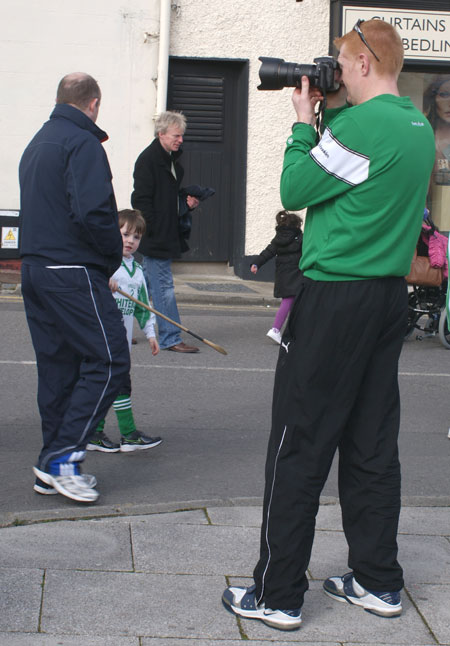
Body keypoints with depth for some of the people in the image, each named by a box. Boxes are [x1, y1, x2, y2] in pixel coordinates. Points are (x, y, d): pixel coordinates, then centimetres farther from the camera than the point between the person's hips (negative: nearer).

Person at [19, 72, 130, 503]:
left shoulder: (36, 144, 19)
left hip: (33, 269, 9)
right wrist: (113, 255, -6)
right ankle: (63, 456, -7)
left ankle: (52, 470, 16)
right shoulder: (83, 144, -11)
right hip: (73, 274, -9)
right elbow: (93, 212, -23)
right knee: (108, 360, -5)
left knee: (57, 366, 12)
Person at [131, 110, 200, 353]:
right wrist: (154, 231, -19)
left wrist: (188, 202, 8)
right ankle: (170, 338, -2)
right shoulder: (148, 159, -12)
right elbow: (141, 200, -16)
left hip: (166, 236, 10)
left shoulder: (172, 161, 16)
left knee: (147, 284, 14)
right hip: (155, 237, -10)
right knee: (164, 287, -6)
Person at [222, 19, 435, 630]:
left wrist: (305, 121, 1)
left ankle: (278, 595, 6)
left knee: (299, 447, -1)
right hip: (391, 295, 9)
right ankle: (378, 581, 22)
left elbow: (294, 191, -10)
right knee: (372, 445, 14)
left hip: (336, 298, -8)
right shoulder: (418, 127, 11)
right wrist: (331, 114, 12)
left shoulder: (363, 125, -16)